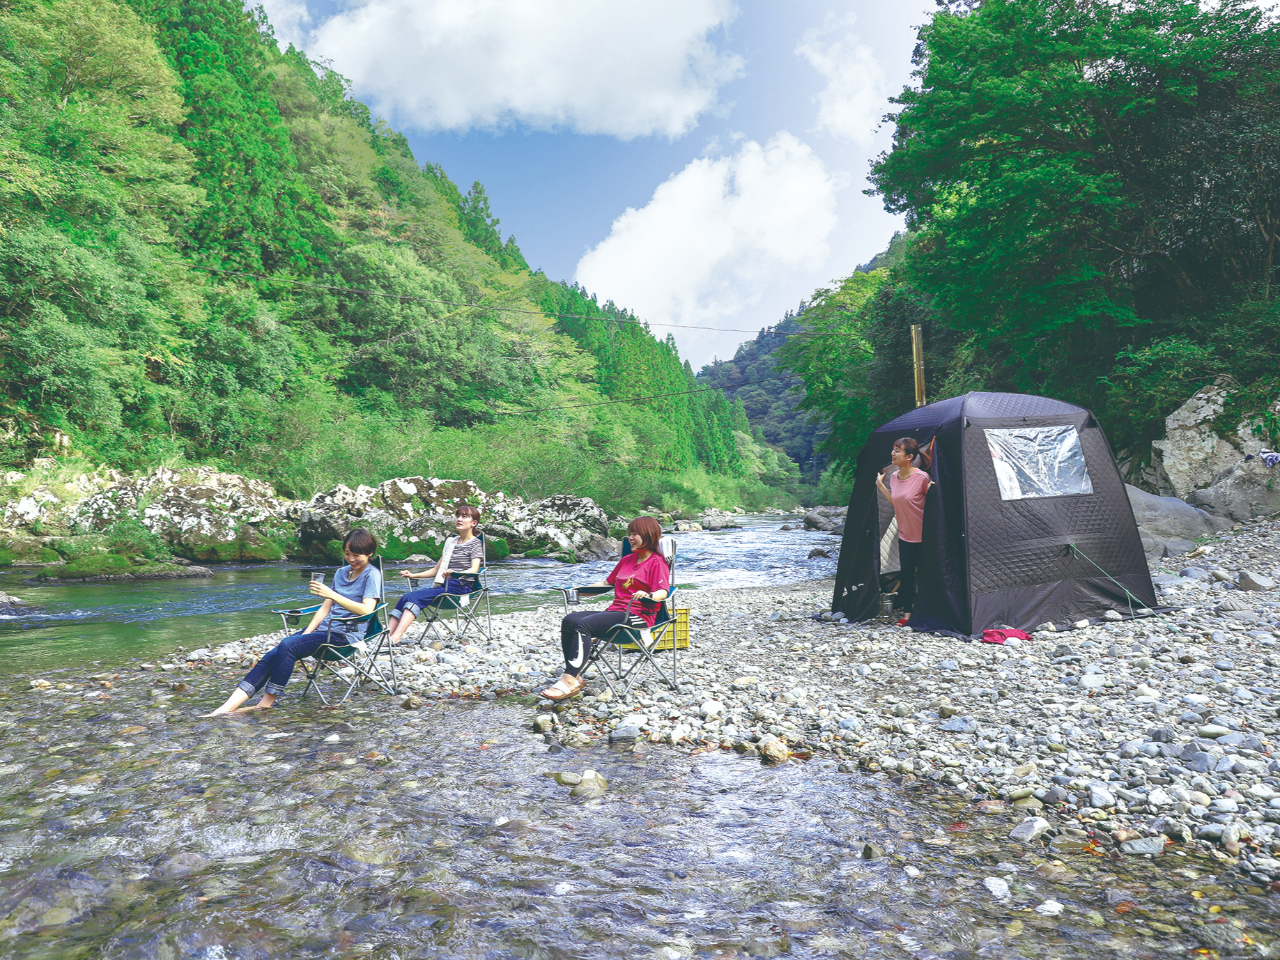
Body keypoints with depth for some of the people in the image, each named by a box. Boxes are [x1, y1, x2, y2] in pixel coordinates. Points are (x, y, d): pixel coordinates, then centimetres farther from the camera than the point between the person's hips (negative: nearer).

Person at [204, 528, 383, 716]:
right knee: (272, 655, -12)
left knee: (287, 646, -26)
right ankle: (229, 707, -19)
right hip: (324, 627, 8)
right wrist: (306, 634, 3)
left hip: (347, 634, -8)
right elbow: (326, 608, 17)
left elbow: (366, 609, -19)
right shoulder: (341, 573, 19)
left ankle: (267, 703, -15)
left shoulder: (372, 575, -4)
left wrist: (332, 594, -25)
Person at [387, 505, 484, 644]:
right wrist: (414, 575, 16)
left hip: (460, 587, -7)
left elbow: (474, 569, -15)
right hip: (442, 585, 7)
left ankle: (395, 638, -39)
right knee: (405, 598, -17)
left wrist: (455, 573, -34)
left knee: (414, 597, -27)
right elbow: (436, 570, 28)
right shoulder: (450, 542, 24)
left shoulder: (475, 543, 2)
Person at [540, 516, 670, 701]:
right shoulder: (627, 559, 26)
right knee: (569, 621, -16)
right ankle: (575, 677, -21)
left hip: (637, 616, -8)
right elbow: (608, 582, 33)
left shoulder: (657, 562, 0)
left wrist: (648, 595, -35)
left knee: (584, 625, -29)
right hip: (614, 610, 8)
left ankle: (570, 680, -32)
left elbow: (662, 592, -14)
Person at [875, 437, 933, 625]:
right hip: (905, 534, 6)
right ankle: (907, 613, 17)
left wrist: (932, 490, -27)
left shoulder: (922, 477, -18)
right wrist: (880, 484, 9)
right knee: (906, 573, 7)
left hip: (923, 535, -6)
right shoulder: (894, 477, 2)